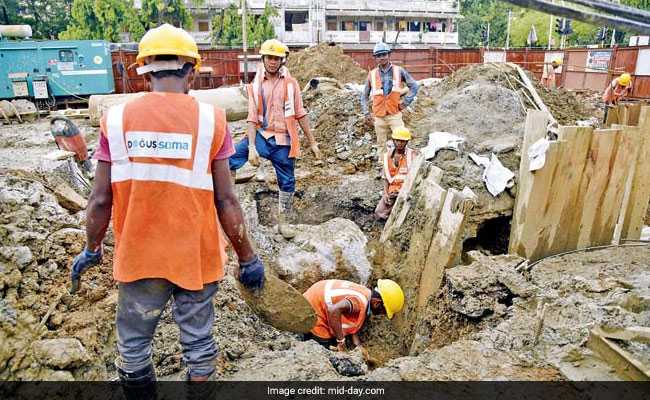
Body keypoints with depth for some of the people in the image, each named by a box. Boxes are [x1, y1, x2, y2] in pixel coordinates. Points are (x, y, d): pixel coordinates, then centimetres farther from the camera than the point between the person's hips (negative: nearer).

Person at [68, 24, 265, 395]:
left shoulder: (117, 119, -7)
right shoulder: (210, 118, -11)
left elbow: (101, 200, -3)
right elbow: (226, 200, -11)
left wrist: (91, 250, 14)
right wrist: (248, 257, 0)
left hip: (138, 257, 1)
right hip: (197, 257, -1)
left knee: (134, 344, 21)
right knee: (199, 340, 17)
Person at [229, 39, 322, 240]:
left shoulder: (290, 83, 2)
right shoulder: (256, 85, 2)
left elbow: (300, 115, 5)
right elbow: (252, 119, -3)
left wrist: (312, 142, 4)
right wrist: (252, 147, -15)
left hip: (283, 140, 0)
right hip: (261, 136, 0)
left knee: (287, 182, 9)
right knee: (230, 158, -23)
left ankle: (283, 221, 26)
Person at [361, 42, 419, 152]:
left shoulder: (398, 71, 1)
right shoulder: (372, 74, 3)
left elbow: (414, 86, 7)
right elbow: (364, 96, 10)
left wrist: (406, 102, -1)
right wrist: (366, 113, 3)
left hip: (395, 114, -1)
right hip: (379, 116, 1)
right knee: (381, 145, 9)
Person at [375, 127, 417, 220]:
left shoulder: (412, 155, -6)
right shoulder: (388, 156, 6)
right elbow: (386, 178, 10)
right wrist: (386, 194, -3)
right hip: (392, 191, 4)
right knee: (379, 214, -8)